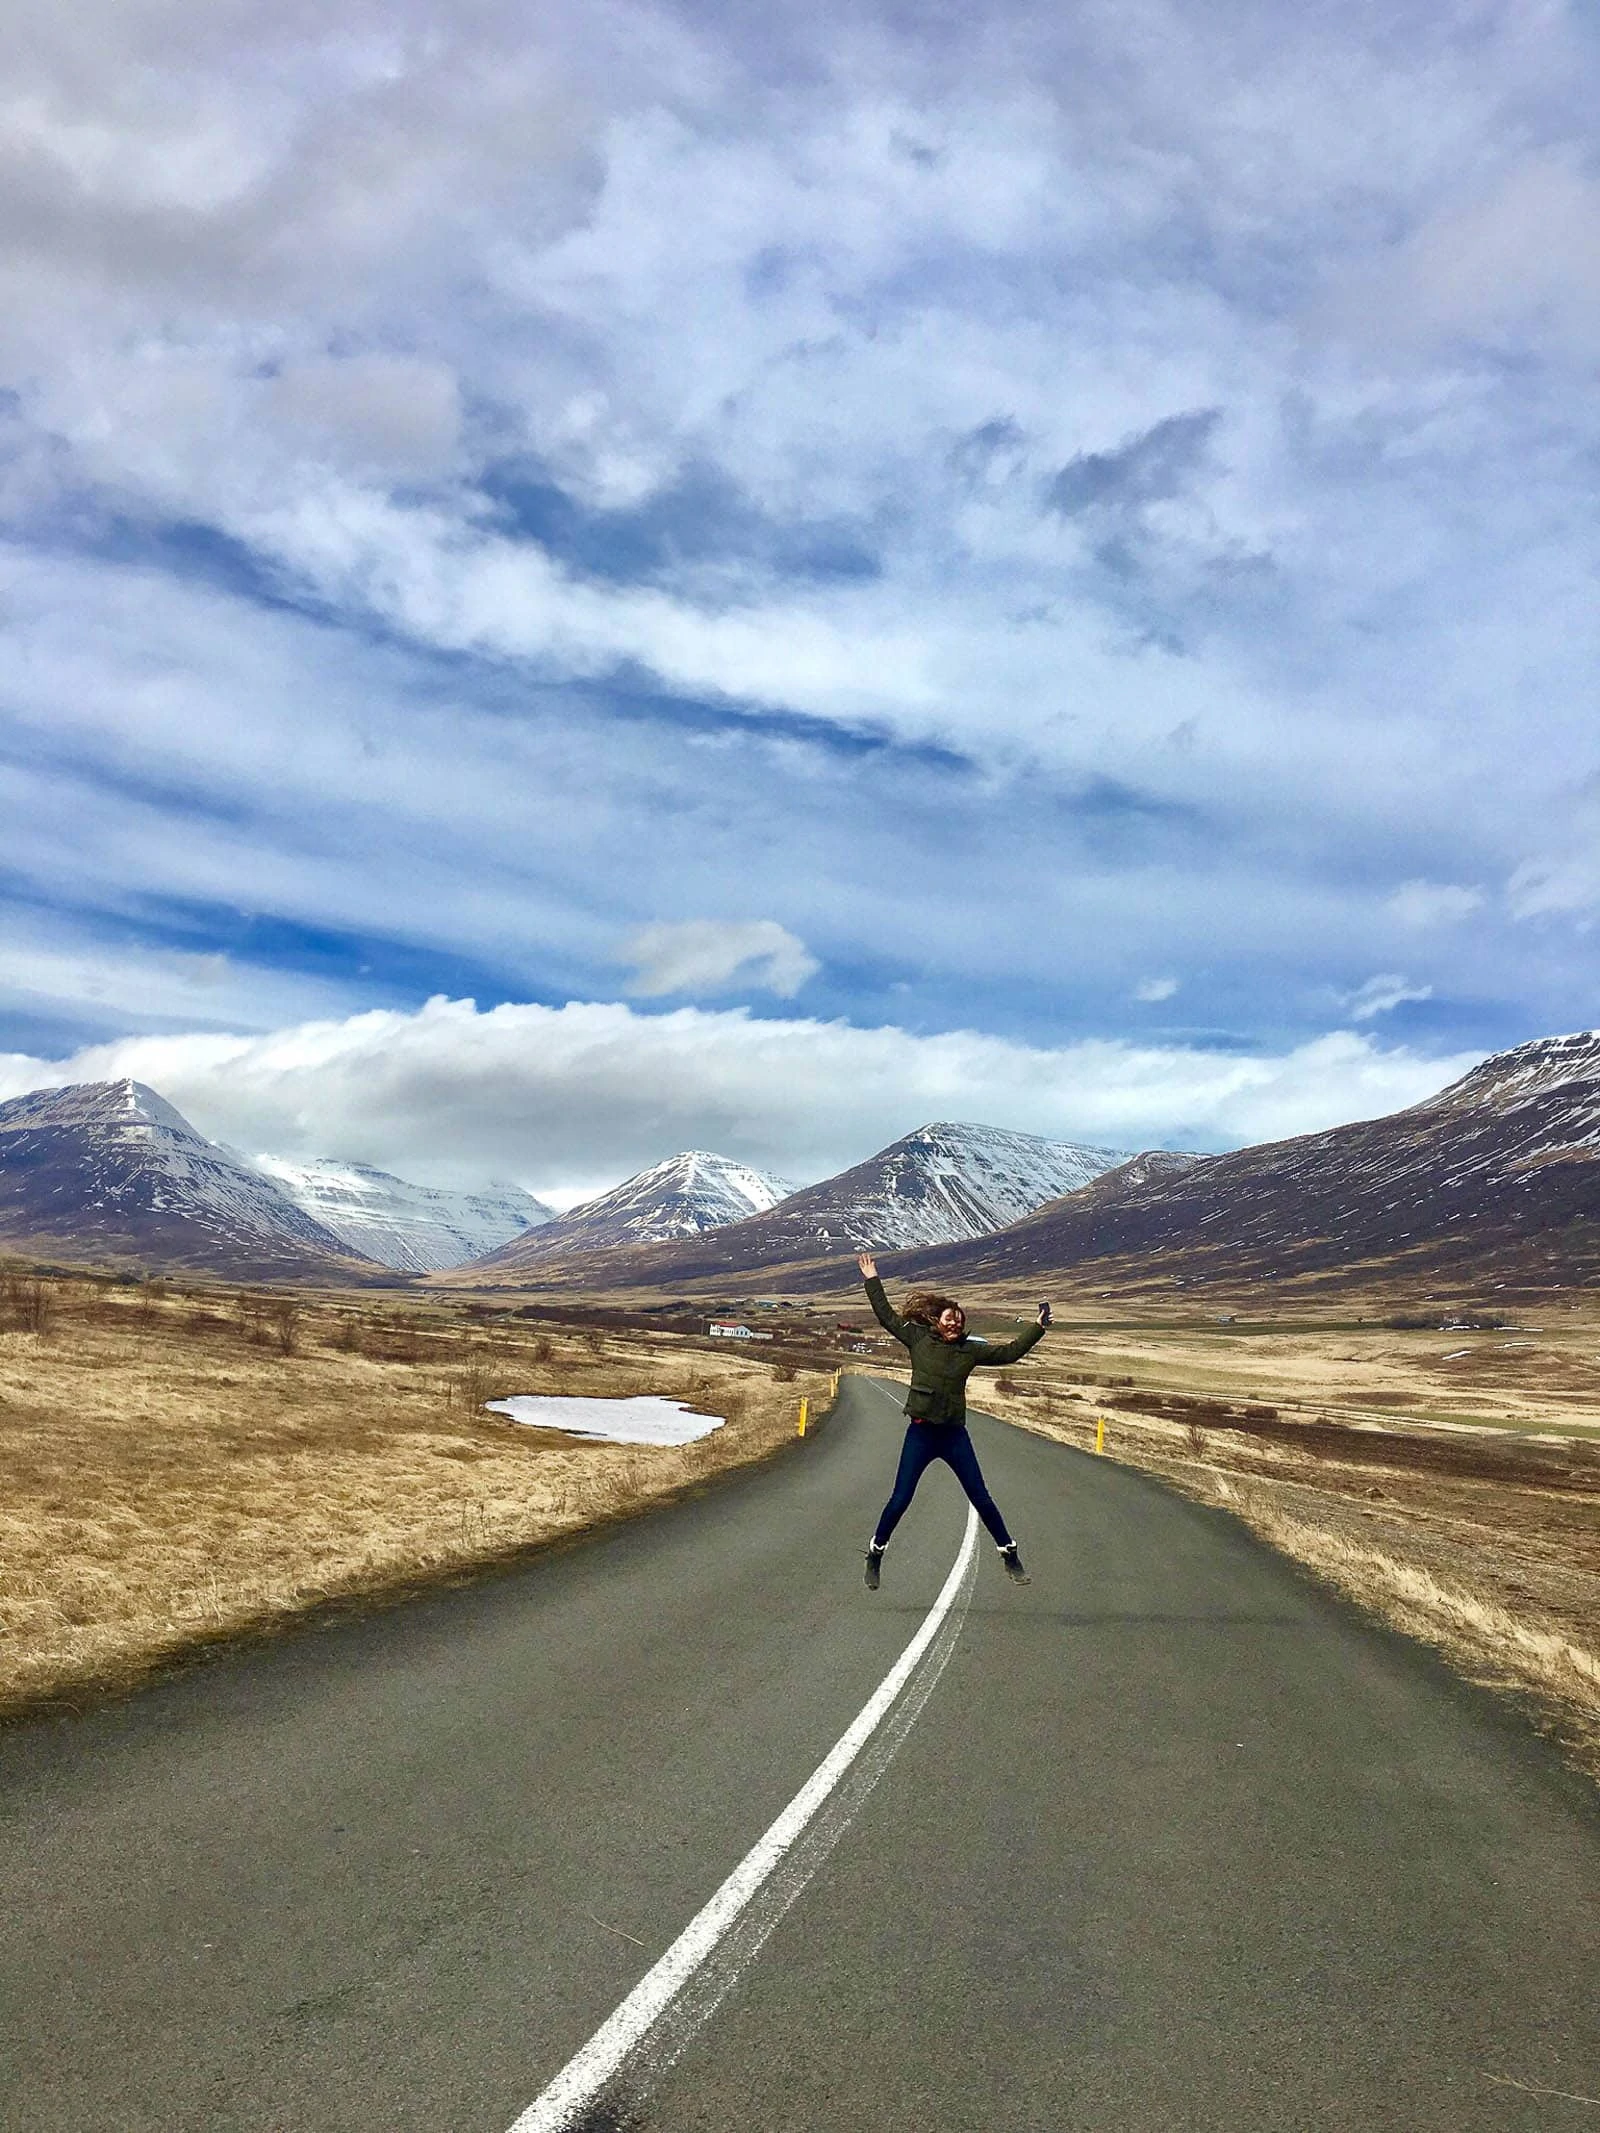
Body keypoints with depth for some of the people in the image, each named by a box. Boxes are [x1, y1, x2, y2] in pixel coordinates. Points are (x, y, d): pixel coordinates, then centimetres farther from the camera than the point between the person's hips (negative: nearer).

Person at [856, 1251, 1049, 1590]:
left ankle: (1010, 1558, 17)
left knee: (981, 1499, 5)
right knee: (900, 1499, 1)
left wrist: (1039, 1327, 7)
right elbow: (886, 1316, 5)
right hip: (920, 1433, -2)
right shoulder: (918, 1339, 0)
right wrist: (872, 1280, 5)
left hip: (954, 1435, 2)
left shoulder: (970, 1350, 5)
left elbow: (1011, 1352, 10)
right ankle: (874, 1557, 19)